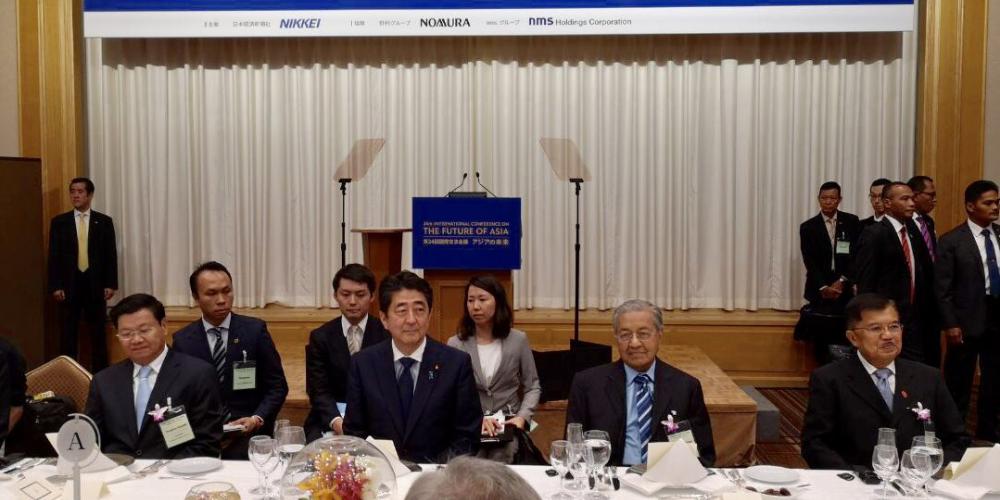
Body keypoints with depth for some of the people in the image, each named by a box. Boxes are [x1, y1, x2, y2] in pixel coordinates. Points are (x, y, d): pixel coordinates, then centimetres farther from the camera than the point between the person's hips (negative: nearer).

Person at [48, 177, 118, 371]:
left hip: (96, 285, 0)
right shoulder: (59, 222, 5)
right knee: (68, 333, 4)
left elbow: (111, 255, 3)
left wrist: (111, 284, -3)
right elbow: (53, 256, 2)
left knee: (98, 333, 4)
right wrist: (55, 286, -5)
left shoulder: (104, 221, 5)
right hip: (69, 285, 0)